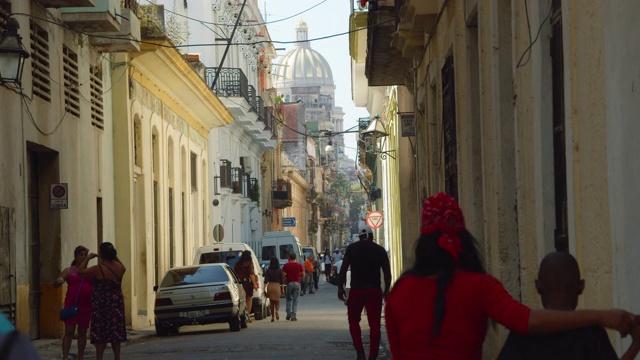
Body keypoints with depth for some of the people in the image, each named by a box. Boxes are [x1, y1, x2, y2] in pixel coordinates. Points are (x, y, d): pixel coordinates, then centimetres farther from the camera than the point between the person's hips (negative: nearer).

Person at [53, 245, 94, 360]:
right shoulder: (69, 271, 5)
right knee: (69, 331, -7)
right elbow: (55, 284, -1)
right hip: (71, 305, -3)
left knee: (82, 332, 7)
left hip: (86, 306, 3)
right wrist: (58, 281, -25)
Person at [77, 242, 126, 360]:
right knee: (115, 332, 11)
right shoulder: (119, 267, -1)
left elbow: (80, 272, -8)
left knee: (100, 333, 0)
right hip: (116, 304, 5)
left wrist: (88, 258, 0)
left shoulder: (98, 269, -18)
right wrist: (115, 257, 21)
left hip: (101, 305, -5)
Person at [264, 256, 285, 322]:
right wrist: (282, 289, 3)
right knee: (277, 301, 8)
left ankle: (272, 316, 9)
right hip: (277, 286, -1)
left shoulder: (268, 271, -1)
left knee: (271, 302, 11)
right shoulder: (279, 270, -4)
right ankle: (277, 311, -22)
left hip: (270, 286, 1)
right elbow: (282, 281, -3)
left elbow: (266, 281, -3)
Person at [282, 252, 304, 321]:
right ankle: (294, 316, -2)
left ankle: (288, 314, 6)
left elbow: (283, 274, -7)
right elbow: (303, 274, 1)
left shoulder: (286, 265, -2)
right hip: (297, 283, 0)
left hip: (289, 283, 0)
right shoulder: (299, 265, 0)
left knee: (289, 299, 16)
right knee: (295, 300, 3)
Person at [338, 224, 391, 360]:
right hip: (374, 291, 1)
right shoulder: (380, 250, 6)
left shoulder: (352, 248, 3)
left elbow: (343, 269, -2)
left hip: (356, 291, -1)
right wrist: (386, 290, 17)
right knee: (374, 324, 5)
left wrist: (340, 288, 5)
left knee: (354, 321, 14)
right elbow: (387, 273, 7)